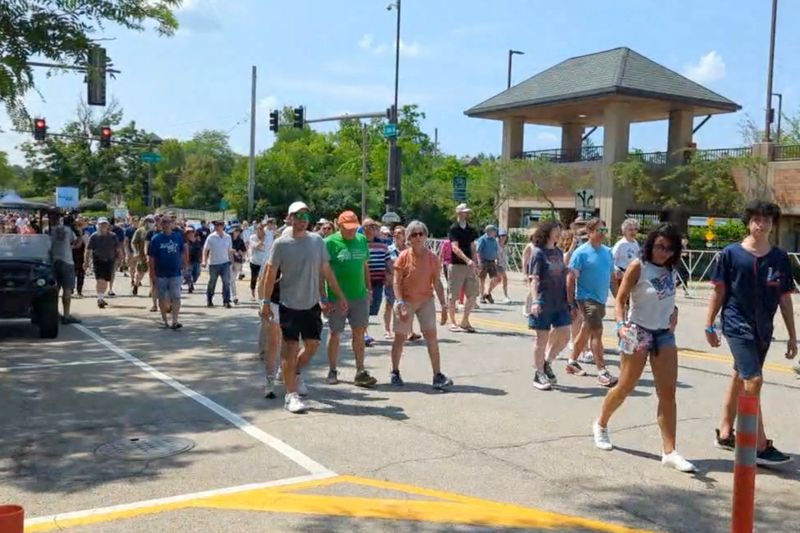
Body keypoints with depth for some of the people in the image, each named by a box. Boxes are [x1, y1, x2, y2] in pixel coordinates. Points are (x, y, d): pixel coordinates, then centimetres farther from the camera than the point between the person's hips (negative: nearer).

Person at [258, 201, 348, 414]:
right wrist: (266, 302, -8)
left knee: (312, 345, 11)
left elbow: (326, 271, 10)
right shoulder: (281, 244, -6)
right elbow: (271, 274, -4)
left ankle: (295, 373, 38)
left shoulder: (317, 241, 4)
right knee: (291, 347, -2)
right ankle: (291, 394, 5)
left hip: (312, 304, 4)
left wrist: (340, 296, 9)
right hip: (290, 304, -4)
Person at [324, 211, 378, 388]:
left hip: (359, 295, 4)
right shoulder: (330, 242, -9)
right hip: (337, 297, -4)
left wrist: (369, 289, 13)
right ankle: (332, 371, 21)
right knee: (336, 334, 7)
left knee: (359, 333, 5)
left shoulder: (362, 240, 6)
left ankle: (360, 372, 11)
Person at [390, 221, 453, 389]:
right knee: (400, 337, 6)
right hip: (406, 301, -2)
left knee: (432, 337, -5)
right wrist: (401, 304, -20)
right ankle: (395, 373, 22)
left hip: (426, 301, 2)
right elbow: (396, 282, -10)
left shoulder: (432, 257, -2)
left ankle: (438, 376, -1)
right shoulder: (404, 257, -9)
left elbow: (437, 283, 2)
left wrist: (444, 305, -1)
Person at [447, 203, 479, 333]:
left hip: (469, 266, 6)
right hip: (457, 265, -6)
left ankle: (465, 321, 16)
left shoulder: (471, 229, 13)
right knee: (454, 296, 1)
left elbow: (473, 248, 16)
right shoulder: (453, 229, -7)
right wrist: (467, 260, -31)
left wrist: (475, 264, 9)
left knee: (472, 294, 4)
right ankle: (453, 323, 11)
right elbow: (455, 248, -19)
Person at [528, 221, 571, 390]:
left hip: (560, 302, 6)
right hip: (543, 303, -6)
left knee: (564, 336, 3)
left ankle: (547, 363, 24)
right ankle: (539, 374, 16)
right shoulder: (538, 252, -9)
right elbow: (534, 279, -14)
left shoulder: (559, 252, 11)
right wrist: (534, 301, -23)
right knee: (542, 338, 3)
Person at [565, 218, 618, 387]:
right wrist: (572, 303, -16)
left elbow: (611, 275, 17)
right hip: (586, 298, -7)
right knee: (597, 332, -12)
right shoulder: (581, 252, -11)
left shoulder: (607, 251, 9)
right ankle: (602, 372, -10)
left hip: (601, 299, 7)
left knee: (586, 331, 17)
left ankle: (572, 362, 32)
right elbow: (571, 278, -13)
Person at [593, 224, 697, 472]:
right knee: (625, 387, 6)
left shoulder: (670, 269, 7)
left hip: (665, 334, 5)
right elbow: (621, 299, -13)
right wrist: (621, 324, -28)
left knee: (668, 393, -2)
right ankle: (601, 425, 32)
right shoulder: (637, 267, -10)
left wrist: (673, 311, 5)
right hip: (638, 333, -5)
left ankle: (669, 451, 0)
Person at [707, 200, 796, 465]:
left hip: (763, 329, 5)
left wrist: (792, 336, 9)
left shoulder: (780, 258, 3)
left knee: (740, 379, 16)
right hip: (737, 325, -5)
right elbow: (719, 292, -1)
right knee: (754, 380, -12)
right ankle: (760, 446, -7)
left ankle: (725, 433, 29)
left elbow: (785, 299, 8)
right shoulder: (731, 253, -6)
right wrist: (709, 326, 0)